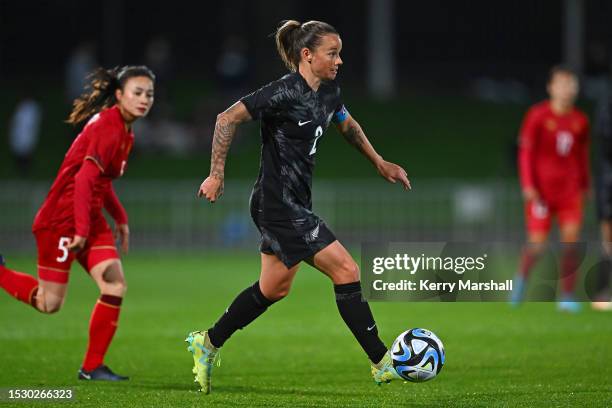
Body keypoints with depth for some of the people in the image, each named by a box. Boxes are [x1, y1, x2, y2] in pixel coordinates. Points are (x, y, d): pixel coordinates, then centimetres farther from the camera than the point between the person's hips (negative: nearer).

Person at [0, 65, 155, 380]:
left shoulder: (122, 129, 11)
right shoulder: (108, 126, -19)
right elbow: (84, 179, -26)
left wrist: (120, 218, 22)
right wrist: (81, 229, -28)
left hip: (89, 218, 9)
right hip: (62, 219, -9)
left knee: (115, 286, -7)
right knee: (50, 303, -2)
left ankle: (92, 367, 1)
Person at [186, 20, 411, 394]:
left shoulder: (328, 92, 7)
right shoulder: (286, 92, -19)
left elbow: (348, 124, 29)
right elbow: (228, 119, -17)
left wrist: (380, 163, 30)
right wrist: (217, 175, -17)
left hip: (295, 205, 10)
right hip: (279, 205, -10)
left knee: (274, 289, 19)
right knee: (347, 271, -11)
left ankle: (208, 343, 33)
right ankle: (383, 364, -7)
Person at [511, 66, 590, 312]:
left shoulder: (580, 121, 6)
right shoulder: (538, 116, -5)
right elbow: (526, 152, -4)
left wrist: (585, 186, 20)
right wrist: (528, 185, -10)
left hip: (570, 190, 3)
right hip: (542, 189, -3)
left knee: (571, 240, -10)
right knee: (537, 243, -5)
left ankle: (567, 297, -3)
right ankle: (522, 277, 26)